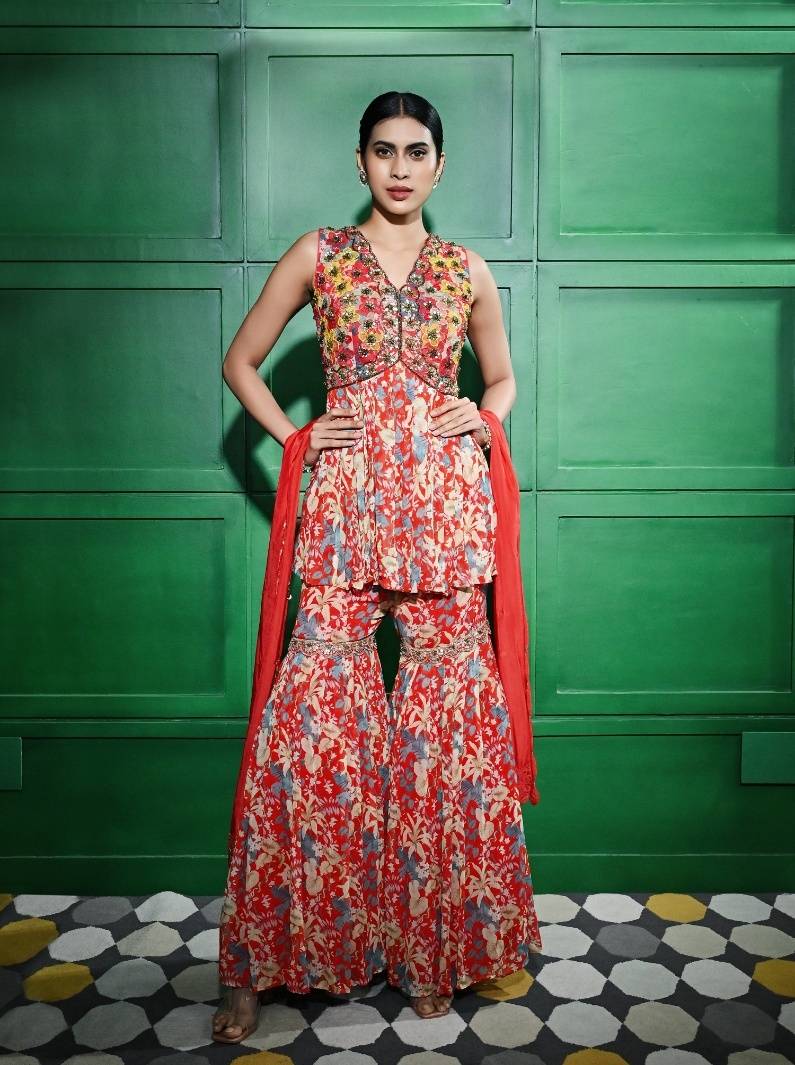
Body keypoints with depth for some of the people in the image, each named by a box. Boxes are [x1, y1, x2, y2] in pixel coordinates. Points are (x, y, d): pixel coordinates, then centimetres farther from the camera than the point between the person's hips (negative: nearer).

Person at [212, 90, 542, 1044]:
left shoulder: (466, 269, 13)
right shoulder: (318, 255, 9)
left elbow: (502, 379, 24)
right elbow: (241, 362, 14)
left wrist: (483, 425, 4)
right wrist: (295, 438, 0)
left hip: (445, 508, 2)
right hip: (345, 507, -1)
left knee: (445, 718, 3)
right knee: (312, 723, -5)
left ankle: (433, 948, 20)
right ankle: (261, 963, 11)